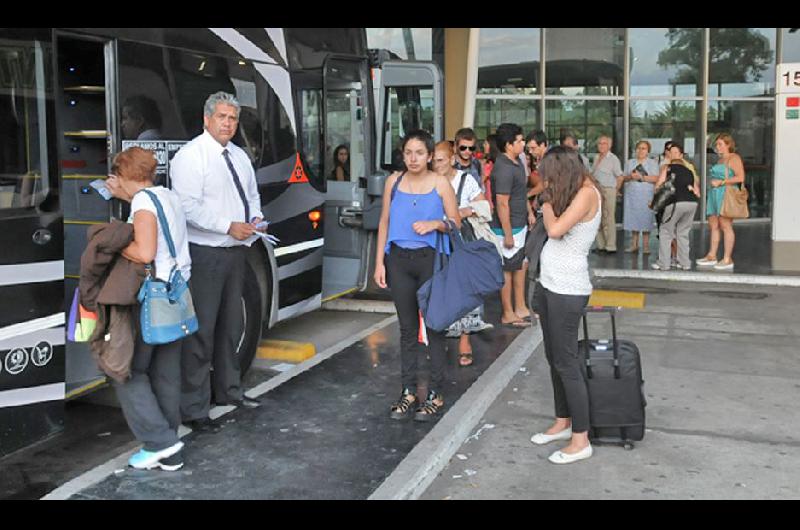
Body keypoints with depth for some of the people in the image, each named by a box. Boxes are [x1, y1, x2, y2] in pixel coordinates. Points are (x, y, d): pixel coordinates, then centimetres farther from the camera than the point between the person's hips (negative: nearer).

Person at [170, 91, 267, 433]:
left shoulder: (240, 156, 14)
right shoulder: (191, 155, -11)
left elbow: (252, 195, 24)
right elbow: (188, 206, -19)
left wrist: (254, 217, 3)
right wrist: (229, 226, -22)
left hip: (236, 251, 8)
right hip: (205, 254, -8)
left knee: (231, 325, 18)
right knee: (201, 330, -6)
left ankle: (228, 390, 35)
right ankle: (193, 408, 5)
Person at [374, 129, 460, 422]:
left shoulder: (440, 183, -2)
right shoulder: (394, 181, 5)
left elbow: (456, 222, 2)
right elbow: (384, 222, 9)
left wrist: (435, 224, -18)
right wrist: (379, 262, 4)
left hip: (429, 259, -3)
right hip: (399, 258, 3)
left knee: (434, 326, 2)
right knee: (407, 327, 10)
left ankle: (436, 394, 13)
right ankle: (408, 391, 20)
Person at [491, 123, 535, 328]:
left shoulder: (517, 161, 7)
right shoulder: (503, 169, -25)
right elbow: (502, 204, -25)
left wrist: (530, 212, 19)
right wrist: (507, 234, -23)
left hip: (521, 225, 10)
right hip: (509, 227, -10)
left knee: (521, 265, 17)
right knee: (507, 270, 2)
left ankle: (520, 307, 29)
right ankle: (508, 315, 13)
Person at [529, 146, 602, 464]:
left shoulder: (588, 193, -15)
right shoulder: (572, 193, 10)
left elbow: (555, 229, -23)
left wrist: (547, 204, -11)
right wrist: (549, 201, 0)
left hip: (568, 290, -9)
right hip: (549, 283, 9)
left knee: (566, 363, -4)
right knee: (553, 358, 17)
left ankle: (581, 440, 6)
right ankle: (563, 422, 31)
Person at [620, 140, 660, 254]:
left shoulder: (653, 163, 5)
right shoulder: (630, 162, 15)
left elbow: (656, 178, -7)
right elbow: (624, 178, 11)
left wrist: (642, 177, -16)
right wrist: (630, 177, -10)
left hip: (646, 196, -3)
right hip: (632, 195, 3)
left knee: (645, 219, -4)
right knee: (633, 219, 2)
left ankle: (646, 245, 0)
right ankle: (634, 244, 9)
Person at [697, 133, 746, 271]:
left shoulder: (734, 158, -4)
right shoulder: (720, 159, 23)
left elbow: (740, 177, -14)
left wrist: (721, 182, -15)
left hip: (726, 194, -9)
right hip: (714, 194, 9)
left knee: (726, 226, -9)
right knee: (713, 226, 8)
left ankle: (727, 259, -8)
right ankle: (711, 256, 13)